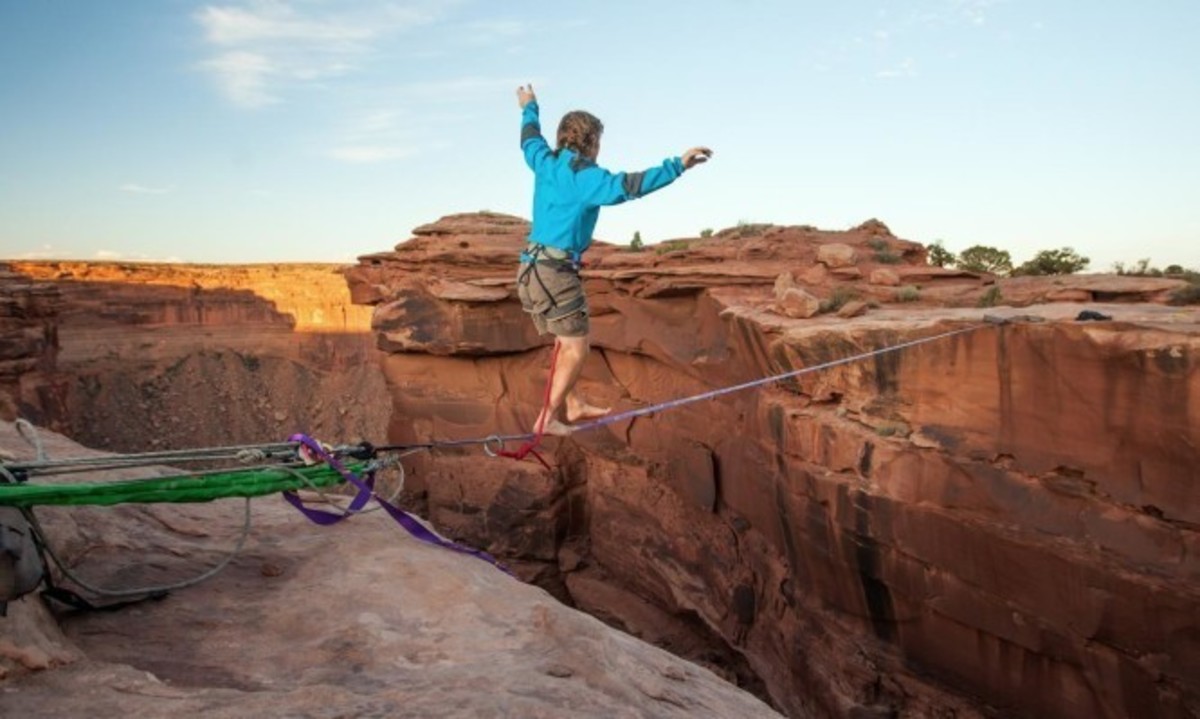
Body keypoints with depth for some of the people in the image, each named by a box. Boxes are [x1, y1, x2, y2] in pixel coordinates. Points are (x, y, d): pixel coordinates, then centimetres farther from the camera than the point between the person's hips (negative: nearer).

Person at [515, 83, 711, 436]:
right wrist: (678, 165, -31)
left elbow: (530, 140, 31)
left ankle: (572, 405, 31)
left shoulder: (546, 163, 9)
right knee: (576, 348, 1)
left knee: (567, 341, 20)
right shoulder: (586, 178, -14)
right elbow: (629, 184, -28)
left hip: (530, 269, 9)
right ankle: (547, 419, 3)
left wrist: (529, 109, 51)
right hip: (555, 273, -9)